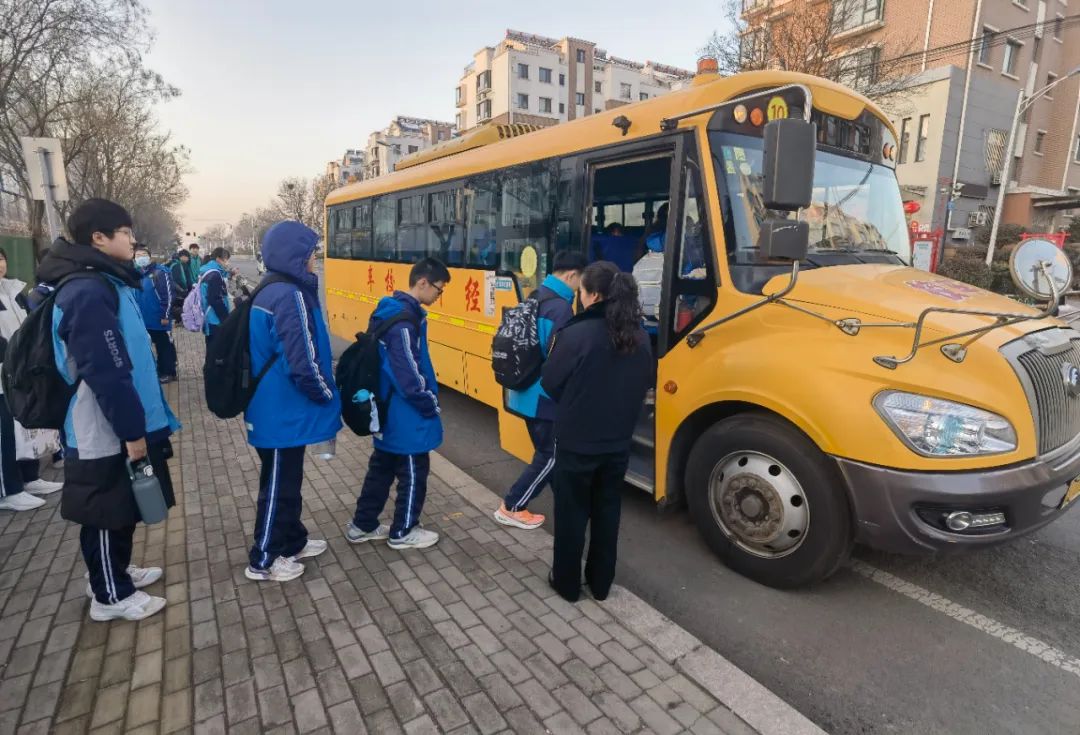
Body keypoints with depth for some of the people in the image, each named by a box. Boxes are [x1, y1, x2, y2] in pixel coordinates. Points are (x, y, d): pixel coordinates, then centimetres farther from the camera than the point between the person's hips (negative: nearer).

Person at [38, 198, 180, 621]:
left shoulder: (107, 283, 10)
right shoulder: (89, 292, -22)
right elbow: (106, 373, -25)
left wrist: (138, 423, 20)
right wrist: (131, 431, -20)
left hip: (114, 426, 10)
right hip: (105, 432, -10)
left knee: (121, 508, 22)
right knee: (107, 512, 5)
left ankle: (115, 571, 39)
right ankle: (112, 596, 21)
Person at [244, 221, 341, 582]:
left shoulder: (268, 292, 9)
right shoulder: (291, 296, -22)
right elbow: (303, 363, -25)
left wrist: (321, 393, 17)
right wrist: (328, 397, -8)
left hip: (272, 408, 10)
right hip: (284, 413, -10)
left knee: (287, 480, 21)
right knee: (279, 485, 5)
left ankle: (292, 541, 36)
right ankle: (263, 561, 20)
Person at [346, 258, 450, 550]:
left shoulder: (389, 310, 7)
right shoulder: (405, 320, -24)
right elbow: (408, 374, -26)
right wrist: (431, 405, -13)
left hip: (387, 409, 10)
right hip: (406, 415, -10)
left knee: (382, 467, 20)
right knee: (413, 473, 7)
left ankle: (363, 525, 32)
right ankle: (403, 532, 24)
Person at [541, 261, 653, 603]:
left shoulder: (576, 334, -21)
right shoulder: (639, 337, -3)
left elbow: (550, 383, -12)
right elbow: (643, 384, 8)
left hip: (576, 443, -5)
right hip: (617, 443, 5)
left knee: (571, 514, 13)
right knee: (606, 513, 19)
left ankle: (567, 583, 28)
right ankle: (600, 582, 33)